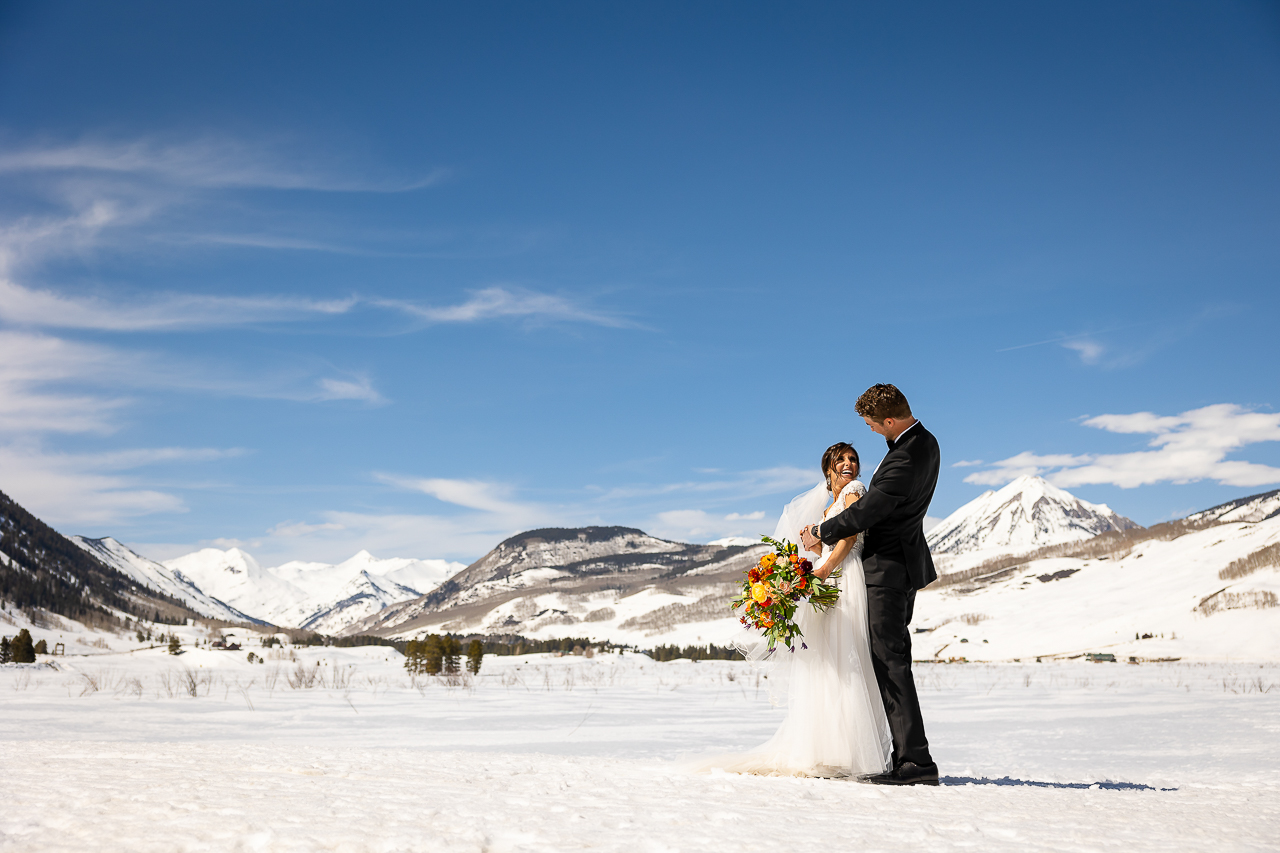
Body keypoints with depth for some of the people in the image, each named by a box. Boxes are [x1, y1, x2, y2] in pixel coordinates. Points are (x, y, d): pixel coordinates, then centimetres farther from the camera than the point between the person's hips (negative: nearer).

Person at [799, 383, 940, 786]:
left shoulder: (904, 461, -25)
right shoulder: (925, 442, 8)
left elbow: (863, 514, -20)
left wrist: (819, 533, -3)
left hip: (888, 569, -11)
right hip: (906, 562, 11)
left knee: (891, 662, -9)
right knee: (891, 661, 12)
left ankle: (916, 761, -9)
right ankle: (907, 757, 15)